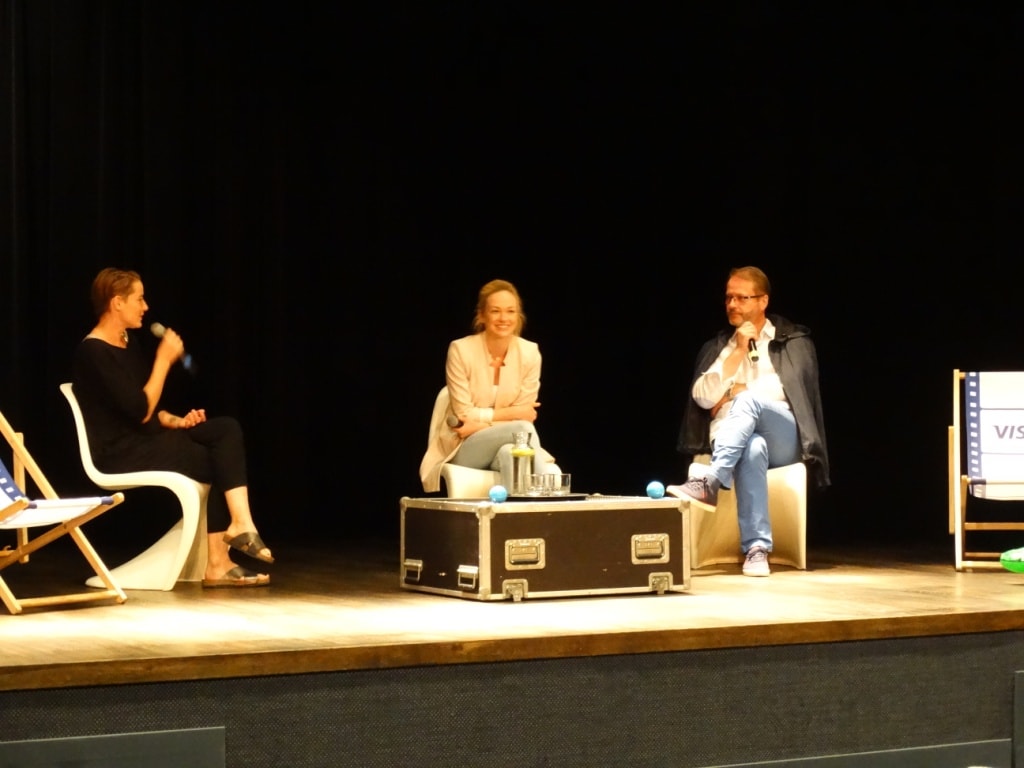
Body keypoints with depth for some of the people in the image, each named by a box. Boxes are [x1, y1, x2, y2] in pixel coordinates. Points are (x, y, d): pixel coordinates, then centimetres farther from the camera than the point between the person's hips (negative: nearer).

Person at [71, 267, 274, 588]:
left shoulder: (129, 344, 15)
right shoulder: (93, 353, -15)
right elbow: (140, 411, -20)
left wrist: (176, 421, 1)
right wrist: (164, 359, -15)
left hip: (147, 440, 9)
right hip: (122, 453, -9)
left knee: (227, 429, -12)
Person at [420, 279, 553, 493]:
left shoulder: (530, 353, -3)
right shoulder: (461, 350, -11)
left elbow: (524, 414, -2)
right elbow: (464, 415, -10)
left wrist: (482, 424, -17)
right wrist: (511, 413, -12)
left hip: (510, 446, 2)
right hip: (464, 449, -2)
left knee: (508, 454, -37)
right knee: (523, 429, -32)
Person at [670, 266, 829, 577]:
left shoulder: (794, 341, 12)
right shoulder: (715, 348, 19)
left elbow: (791, 393, -2)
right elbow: (703, 397, 3)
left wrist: (735, 393, -1)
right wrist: (739, 351, -2)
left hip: (783, 438, -1)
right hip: (732, 438, 1)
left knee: (747, 400, -35)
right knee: (753, 449, -39)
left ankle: (709, 484, -48)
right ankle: (757, 548, -43)